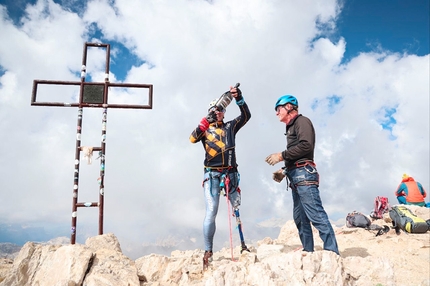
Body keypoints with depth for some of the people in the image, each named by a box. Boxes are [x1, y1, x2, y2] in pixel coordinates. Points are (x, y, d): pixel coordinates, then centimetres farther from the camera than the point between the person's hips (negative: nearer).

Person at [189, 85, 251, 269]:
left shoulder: (230, 127, 12)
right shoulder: (205, 130, 5)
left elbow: (246, 116, 0)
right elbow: (192, 139, -13)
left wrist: (239, 98, -14)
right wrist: (204, 123, -27)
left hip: (230, 173, 3)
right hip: (212, 174, -2)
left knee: (237, 209, 8)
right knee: (211, 212, -9)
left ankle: (243, 244, 20)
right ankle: (208, 251, -3)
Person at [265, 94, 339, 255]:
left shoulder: (302, 121, -2)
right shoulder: (291, 127, 24)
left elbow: (306, 145, -18)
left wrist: (281, 156, -16)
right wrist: (284, 171, 13)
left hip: (304, 174, -10)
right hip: (295, 177, 10)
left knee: (316, 215, -14)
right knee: (300, 217, 9)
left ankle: (332, 252, -12)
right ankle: (308, 252, 15)